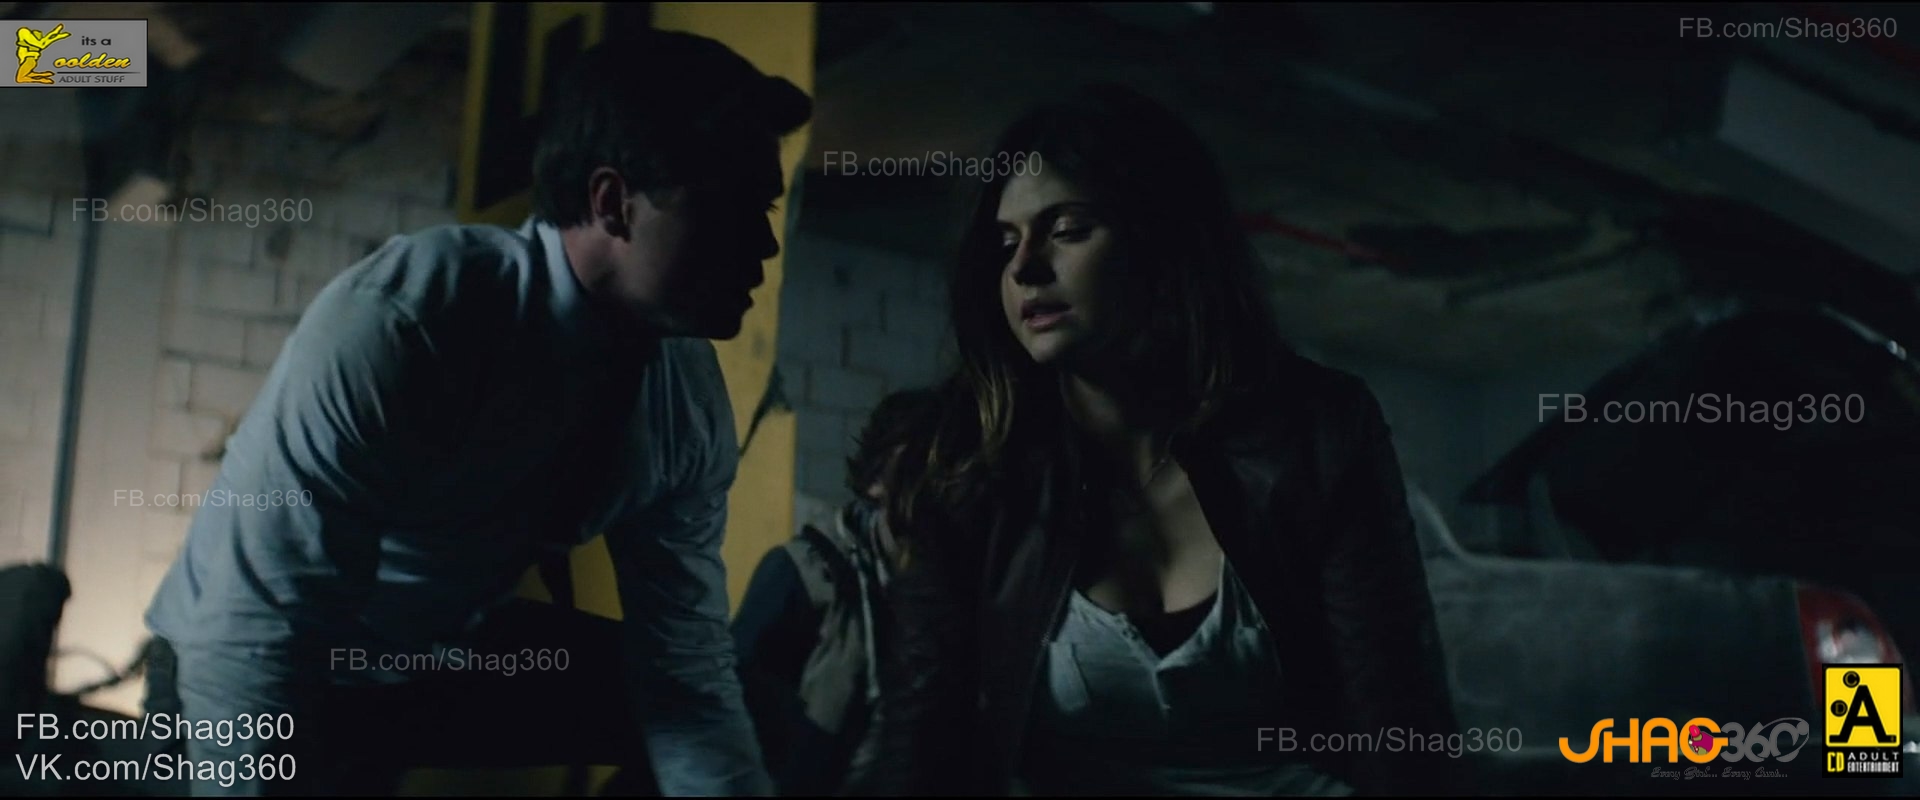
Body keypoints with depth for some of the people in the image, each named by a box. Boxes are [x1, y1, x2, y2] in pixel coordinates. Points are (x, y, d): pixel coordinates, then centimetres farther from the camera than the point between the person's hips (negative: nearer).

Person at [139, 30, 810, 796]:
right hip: (242, 674, -4)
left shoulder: (693, 408, -13)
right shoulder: (398, 318, -32)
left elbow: (687, 675, -10)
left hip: (451, 657, 5)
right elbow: (249, 639, -33)